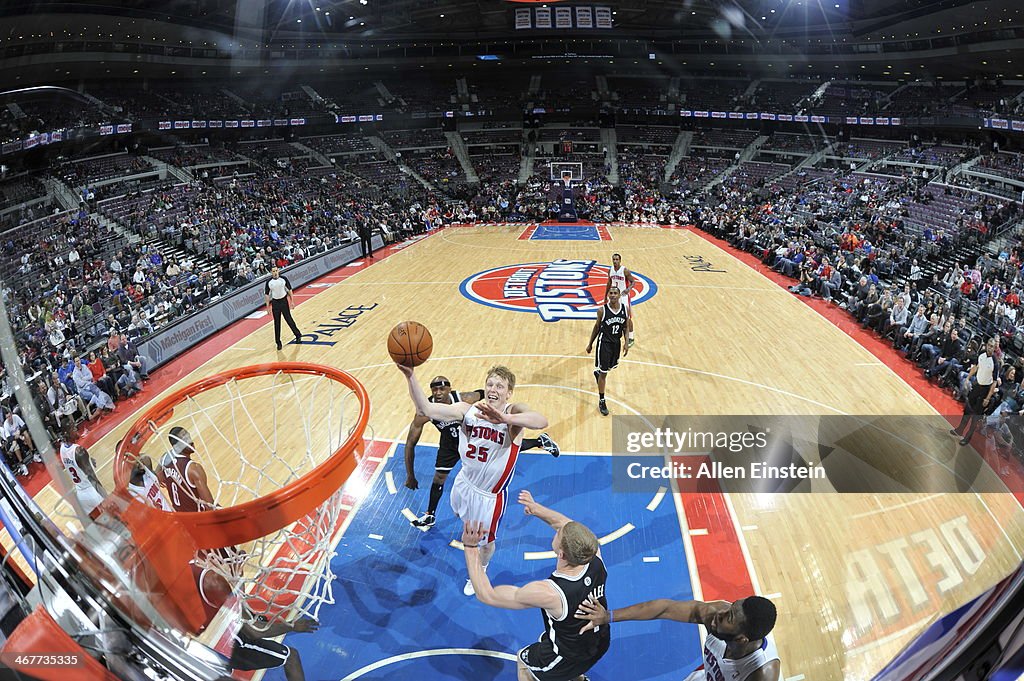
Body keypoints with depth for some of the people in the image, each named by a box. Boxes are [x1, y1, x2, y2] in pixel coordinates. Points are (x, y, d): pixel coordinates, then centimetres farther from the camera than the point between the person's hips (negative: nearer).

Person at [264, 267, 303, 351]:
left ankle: (298, 335, 26)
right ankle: (278, 342, 11)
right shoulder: (269, 282, -6)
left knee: (289, 319, 5)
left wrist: (292, 301, -1)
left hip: (284, 301, -1)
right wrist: (268, 306, -1)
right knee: (277, 323, 4)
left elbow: (289, 290, 0)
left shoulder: (283, 279, -8)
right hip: (275, 303, 1)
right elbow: (266, 294, 1)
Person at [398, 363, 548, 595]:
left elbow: (542, 421, -52)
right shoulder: (468, 409, -16)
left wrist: (505, 418, -69)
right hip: (465, 482, 4)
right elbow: (426, 409, -25)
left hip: (490, 494, -4)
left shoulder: (514, 411, -29)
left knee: (486, 541, 20)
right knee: (464, 519, 34)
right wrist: (410, 376, -40)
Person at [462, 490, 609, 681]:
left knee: (524, 662, 24)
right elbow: (571, 526, -4)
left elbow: (486, 594, -29)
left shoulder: (548, 593, -40)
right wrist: (537, 509, 1)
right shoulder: (595, 557, -27)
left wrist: (470, 547, -26)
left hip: (569, 656, -4)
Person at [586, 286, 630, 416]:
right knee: (603, 373, -2)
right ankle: (601, 401, 9)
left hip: (616, 342, 4)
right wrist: (590, 344, 3)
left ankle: (597, 372, 58)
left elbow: (626, 327, 6)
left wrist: (627, 343, 0)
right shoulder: (602, 310, -15)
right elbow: (597, 327, -3)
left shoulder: (625, 309, -7)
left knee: (611, 366, 23)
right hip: (604, 343, -4)